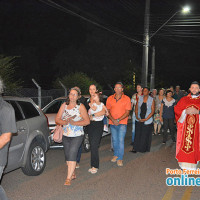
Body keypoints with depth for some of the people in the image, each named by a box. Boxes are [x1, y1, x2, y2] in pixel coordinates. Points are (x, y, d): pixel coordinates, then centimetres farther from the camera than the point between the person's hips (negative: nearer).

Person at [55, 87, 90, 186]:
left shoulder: (80, 107, -4)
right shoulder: (64, 105, 7)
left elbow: (87, 121, -10)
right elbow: (57, 119, 2)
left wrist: (74, 123, -21)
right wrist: (65, 122, -20)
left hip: (77, 136, -4)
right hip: (65, 135, 5)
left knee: (72, 154, -13)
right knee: (67, 155, 11)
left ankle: (68, 178, -10)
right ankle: (73, 174, 28)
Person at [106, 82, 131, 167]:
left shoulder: (126, 98, -3)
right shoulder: (110, 98, 6)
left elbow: (127, 112, -6)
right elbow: (107, 111, 6)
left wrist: (118, 120, -15)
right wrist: (113, 120, -10)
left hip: (122, 123, -3)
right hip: (112, 123, 3)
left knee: (121, 140, -10)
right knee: (114, 140, 12)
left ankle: (120, 158, -4)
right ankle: (116, 155, 29)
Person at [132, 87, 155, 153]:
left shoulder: (151, 100, -2)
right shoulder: (139, 98, 5)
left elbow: (152, 111, -5)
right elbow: (136, 108, 7)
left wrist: (146, 119, -12)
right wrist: (137, 116, -7)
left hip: (147, 121, -2)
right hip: (139, 120, 2)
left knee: (145, 135, 2)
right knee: (138, 134, 1)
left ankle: (144, 149, 16)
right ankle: (136, 148, 8)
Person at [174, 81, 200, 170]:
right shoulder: (183, 99, 9)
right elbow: (176, 109, 5)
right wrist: (185, 111, -12)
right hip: (184, 126, 0)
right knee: (184, 142, 0)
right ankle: (184, 162, 9)